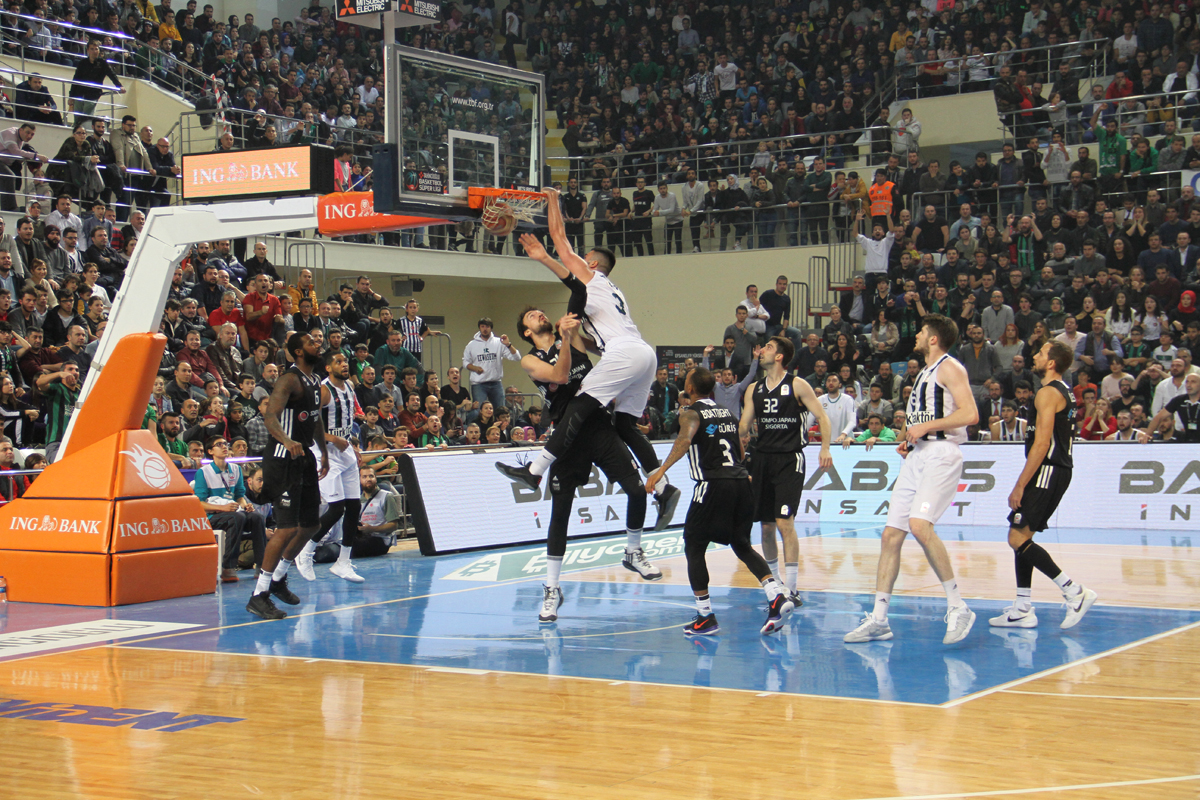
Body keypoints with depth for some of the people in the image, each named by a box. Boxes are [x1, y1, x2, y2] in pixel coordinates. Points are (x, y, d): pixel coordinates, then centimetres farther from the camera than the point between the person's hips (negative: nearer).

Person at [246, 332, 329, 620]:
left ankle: (278, 579, 31)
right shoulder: (290, 380, -16)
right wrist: (287, 441, -47)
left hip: (304, 457, 10)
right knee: (288, 528, -14)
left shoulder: (315, 381, 13)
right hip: (284, 459, -10)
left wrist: (324, 453, 32)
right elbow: (271, 416, -29)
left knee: (311, 525, 16)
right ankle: (259, 595, -9)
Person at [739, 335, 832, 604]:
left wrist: (825, 448, -14)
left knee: (784, 522, -15)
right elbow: (743, 427, 13)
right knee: (766, 525, 8)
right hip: (762, 459, 5)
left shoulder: (797, 385, -3)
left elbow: (822, 416, -3)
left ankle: (791, 589, -12)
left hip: (789, 460, -5)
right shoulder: (754, 389, 12)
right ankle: (773, 581, 25)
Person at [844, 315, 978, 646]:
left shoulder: (949, 367, -6)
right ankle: (879, 620, 8)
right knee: (891, 534, 4)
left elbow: (969, 414, -18)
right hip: (918, 456, 10)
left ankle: (957, 607, -19)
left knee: (919, 524, -27)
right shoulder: (925, 373, 23)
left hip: (941, 454, -10)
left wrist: (925, 427, -15)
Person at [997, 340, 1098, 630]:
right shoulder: (1065, 391, 18)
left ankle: (1074, 591, -12)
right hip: (1060, 471, 10)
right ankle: (1023, 610, 11)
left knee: (1017, 538, -11)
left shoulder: (1048, 393, -14)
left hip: (1047, 471, -10)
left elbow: (1041, 444, -21)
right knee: (1021, 536, 12)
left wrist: (1020, 486, -19)